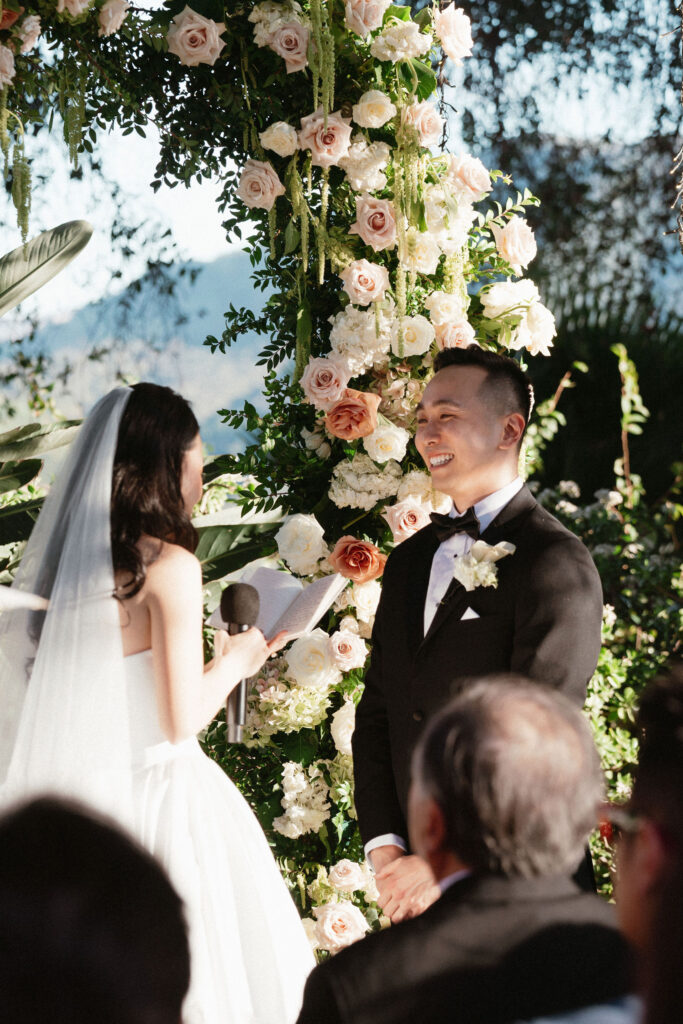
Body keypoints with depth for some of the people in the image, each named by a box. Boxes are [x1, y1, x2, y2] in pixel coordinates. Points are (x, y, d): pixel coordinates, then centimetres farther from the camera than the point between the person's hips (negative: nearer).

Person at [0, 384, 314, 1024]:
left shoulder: (68, 563, 6)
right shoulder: (169, 564, -13)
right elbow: (183, 719, -14)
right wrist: (234, 662, 4)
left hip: (81, 796, 7)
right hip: (164, 793, -7)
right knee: (190, 969, 0)